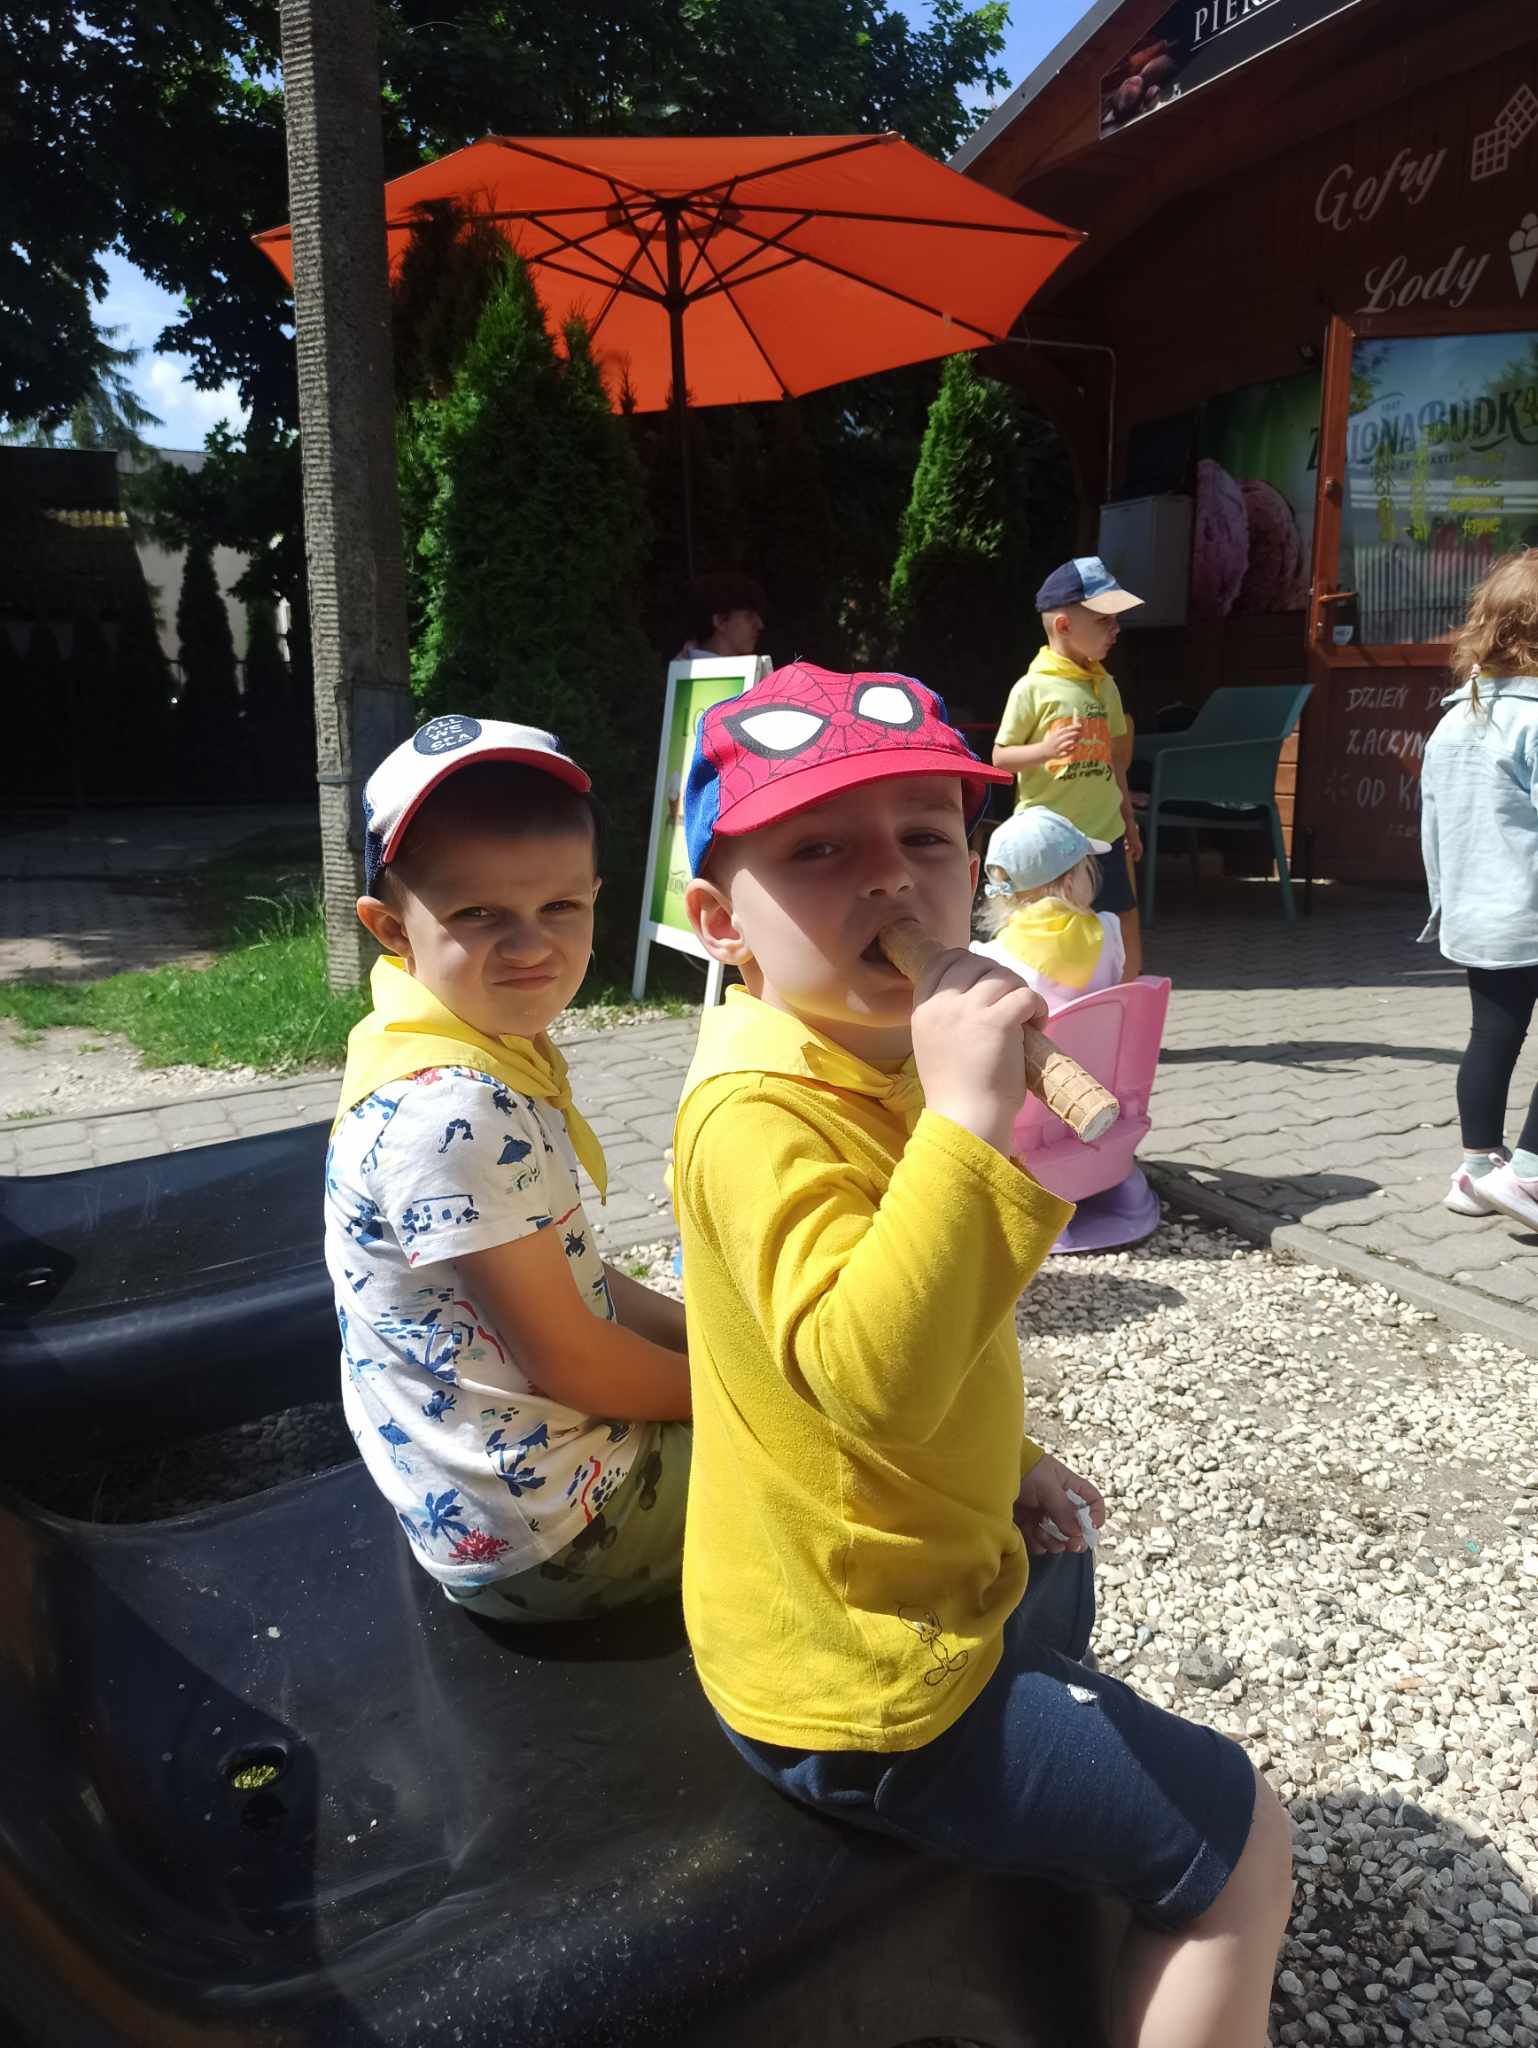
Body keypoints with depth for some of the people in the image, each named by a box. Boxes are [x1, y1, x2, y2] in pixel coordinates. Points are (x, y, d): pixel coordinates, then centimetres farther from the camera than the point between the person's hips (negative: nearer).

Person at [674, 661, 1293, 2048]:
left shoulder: (867, 1057, 1)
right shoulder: (764, 1114, -30)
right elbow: (872, 1379, -44)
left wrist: (996, 1457, 11)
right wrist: (969, 1118, -46)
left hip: (915, 1563, 10)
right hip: (861, 1681, -10)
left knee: (1063, 1583, 41)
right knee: (1241, 1843, 0)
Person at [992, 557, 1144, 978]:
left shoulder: (1105, 686, 9)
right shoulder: (1033, 687, -9)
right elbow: (1000, 757, -6)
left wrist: (1129, 821, 19)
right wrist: (1046, 748, -24)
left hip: (1104, 836, 6)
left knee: (1128, 955, 8)